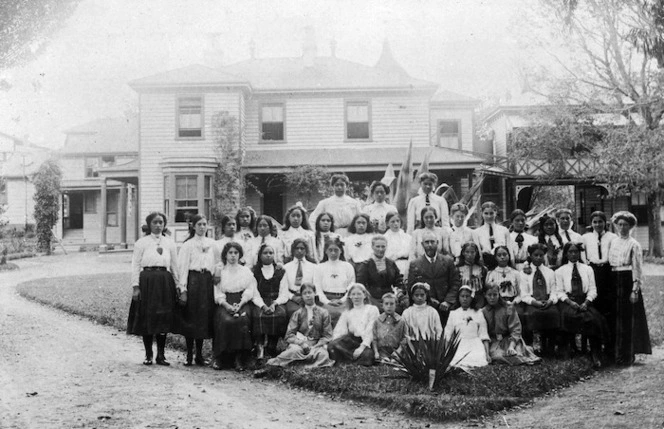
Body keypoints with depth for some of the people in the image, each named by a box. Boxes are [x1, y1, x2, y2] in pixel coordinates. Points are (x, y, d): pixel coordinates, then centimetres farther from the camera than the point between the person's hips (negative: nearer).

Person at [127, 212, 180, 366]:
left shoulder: (170, 243, 11)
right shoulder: (141, 243, 3)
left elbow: (174, 266, 14)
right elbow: (135, 265, 1)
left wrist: (177, 285, 10)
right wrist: (136, 286, -6)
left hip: (165, 282, 2)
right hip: (147, 282, -2)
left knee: (164, 319, 2)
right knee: (147, 319, 0)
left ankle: (161, 355, 11)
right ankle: (148, 355, 11)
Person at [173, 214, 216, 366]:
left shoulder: (212, 243, 10)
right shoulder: (188, 244, -1)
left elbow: (215, 264, 13)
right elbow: (183, 267, -4)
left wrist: (215, 278, 5)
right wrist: (183, 289, -10)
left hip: (207, 282, 4)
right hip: (193, 280, -4)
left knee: (204, 318, 5)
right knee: (191, 318, 0)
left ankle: (199, 355, 13)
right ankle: (189, 355, 7)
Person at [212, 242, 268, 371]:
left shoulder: (246, 271, 16)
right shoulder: (219, 271, 13)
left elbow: (250, 291, 6)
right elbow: (217, 293, 5)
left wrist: (240, 305, -11)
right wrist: (226, 305, -12)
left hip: (242, 303, 0)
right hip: (224, 304, 0)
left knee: (242, 321, -32)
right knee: (226, 321, -32)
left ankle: (239, 359, -27)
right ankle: (219, 358, -22)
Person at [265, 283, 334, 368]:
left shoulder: (323, 313, 8)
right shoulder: (297, 314, 9)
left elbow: (327, 336, 4)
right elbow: (289, 335, 2)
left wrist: (315, 347, -13)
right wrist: (302, 343, -16)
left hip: (318, 345, 1)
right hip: (300, 343, -1)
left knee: (323, 354, -36)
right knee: (295, 350, -38)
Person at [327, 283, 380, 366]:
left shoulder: (372, 309, 10)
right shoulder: (346, 313, 21)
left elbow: (370, 331, -2)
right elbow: (339, 331, 8)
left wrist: (362, 347, -16)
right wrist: (334, 343, -13)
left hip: (366, 343, -2)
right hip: (351, 342, 2)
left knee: (367, 354, -37)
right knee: (331, 346, -28)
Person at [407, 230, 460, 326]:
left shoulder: (448, 261, 9)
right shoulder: (415, 265, 7)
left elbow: (455, 283, 7)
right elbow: (411, 287, 5)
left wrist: (448, 301, -6)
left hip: (444, 308, 1)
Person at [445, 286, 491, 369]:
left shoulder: (478, 313, 16)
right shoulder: (453, 313, 18)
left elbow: (484, 335, 9)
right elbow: (447, 335, 13)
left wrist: (487, 353, -3)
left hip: (475, 346, 0)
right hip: (459, 346, 0)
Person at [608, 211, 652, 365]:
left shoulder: (634, 244, -4)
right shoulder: (613, 242, 12)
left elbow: (637, 268, -7)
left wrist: (635, 289, -13)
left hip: (628, 281, -5)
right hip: (615, 281, 5)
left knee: (627, 318, -4)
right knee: (615, 317, 6)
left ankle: (627, 356, 1)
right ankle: (615, 351, 15)